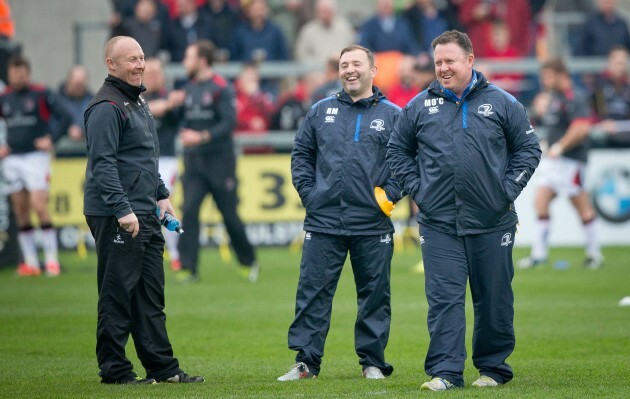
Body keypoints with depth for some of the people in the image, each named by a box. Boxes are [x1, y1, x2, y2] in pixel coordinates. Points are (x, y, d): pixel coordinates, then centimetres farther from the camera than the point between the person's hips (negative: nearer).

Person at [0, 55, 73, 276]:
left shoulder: (41, 94, -4)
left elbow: (65, 117, -6)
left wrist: (51, 139, -13)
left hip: (36, 156, -5)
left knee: (39, 207, -13)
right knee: (21, 212, 5)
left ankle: (52, 260, -9)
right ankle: (30, 262, 9)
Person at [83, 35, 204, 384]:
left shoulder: (137, 101, 18)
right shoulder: (106, 107, -13)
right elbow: (103, 164, -19)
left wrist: (161, 195, 21)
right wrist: (122, 210, -24)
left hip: (145, 216, 10)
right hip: (115, 219, -10)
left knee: (150, 295, 10)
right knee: (118, 294, -4)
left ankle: (163, 367, 14)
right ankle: (114, 370, 1)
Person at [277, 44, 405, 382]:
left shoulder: (392, 115, 4)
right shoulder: (321, 112, 10)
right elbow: (301, 153, 14)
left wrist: (390, 194, -6)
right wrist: (307, 192, 3)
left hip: (373, 227, -1)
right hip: (323, 222, 1)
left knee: (375, 296, 5)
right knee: (312, 293, 0)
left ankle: (373, 363, 14)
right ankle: (305, 361, 4)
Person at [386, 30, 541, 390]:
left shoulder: (502, 103, 1)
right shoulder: (419, 106, 5)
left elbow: (529, 148, 6)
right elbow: (398, 151, 14)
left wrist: (508, 190, -3)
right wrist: (417, 189, 2)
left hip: (492, 224, 0)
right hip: (439, 224, 1)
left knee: (495, 300, 7)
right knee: (444, 299, -5)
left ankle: (494, 368, 20)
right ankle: (445, 372, -5)